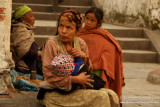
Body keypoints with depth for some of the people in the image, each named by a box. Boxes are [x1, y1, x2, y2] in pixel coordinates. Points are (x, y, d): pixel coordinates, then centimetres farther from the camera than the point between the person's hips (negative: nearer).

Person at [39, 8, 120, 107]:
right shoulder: (52, 44, -10)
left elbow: (88, 70, 16)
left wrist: (84, 57, -5)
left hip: (77, 89, 6)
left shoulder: (81, 43, 7)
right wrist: (76, 79, -17)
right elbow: (49, 76, -16)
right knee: (100, 97, -22)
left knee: (111, 95, -13)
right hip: (56, 93, -6)